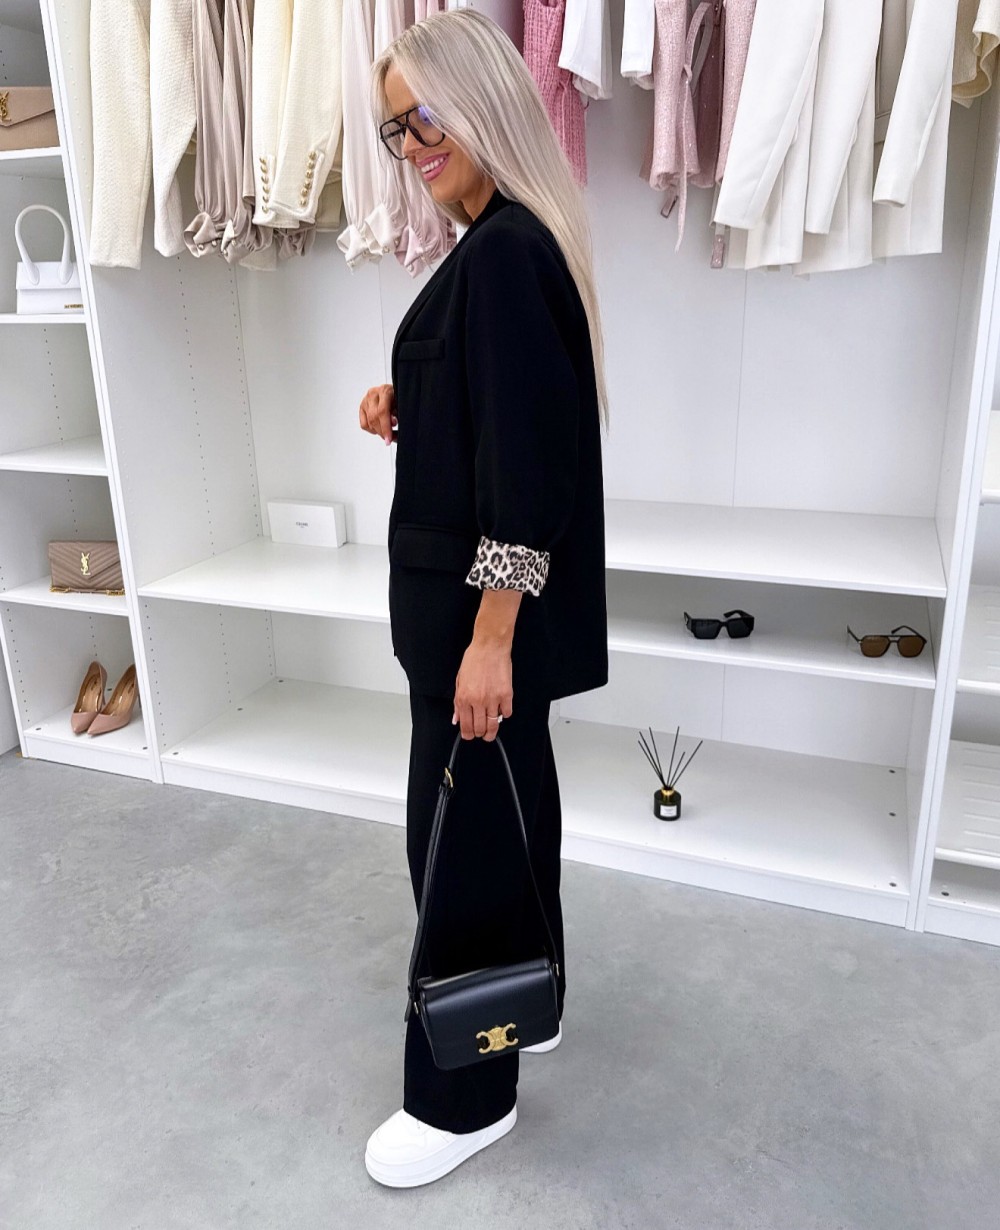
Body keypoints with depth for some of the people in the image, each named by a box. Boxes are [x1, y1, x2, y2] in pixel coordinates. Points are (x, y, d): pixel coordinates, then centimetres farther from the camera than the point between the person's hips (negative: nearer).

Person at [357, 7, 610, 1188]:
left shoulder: (505, 251, -17)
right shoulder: (501, 243, 13)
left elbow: (527, 460, -23)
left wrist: (489, 638, -23)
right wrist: (404, 412, 5)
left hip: (485, 599, -10)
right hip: (472, 588, 10)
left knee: (459, 830, 2)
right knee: (508, 805, 20)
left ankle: (464, 1096, 23)